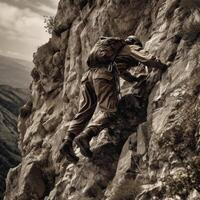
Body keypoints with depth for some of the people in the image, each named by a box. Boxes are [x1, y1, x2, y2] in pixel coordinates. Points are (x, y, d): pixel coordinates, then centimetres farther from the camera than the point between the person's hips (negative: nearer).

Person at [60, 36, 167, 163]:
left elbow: (122, 72, 54)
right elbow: (148, 59, 6)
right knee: (109, 112, -11)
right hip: (104, 74, -7)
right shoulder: (131, 48, 21)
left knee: (84, 112, 4)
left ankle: (68, 141, -13)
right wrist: (163, 65, 20)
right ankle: (85, 136, -31)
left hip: (88, 74, 7)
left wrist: (137, 79, 57)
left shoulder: (117, 50, 42)